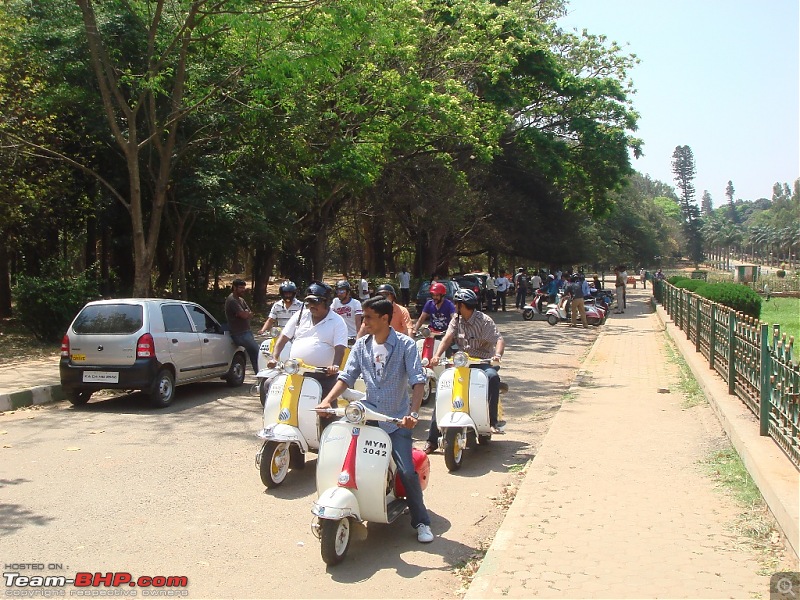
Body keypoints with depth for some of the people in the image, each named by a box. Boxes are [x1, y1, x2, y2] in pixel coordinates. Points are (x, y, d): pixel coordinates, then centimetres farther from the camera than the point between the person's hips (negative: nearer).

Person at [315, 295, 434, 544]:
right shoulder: (361, 345, 5)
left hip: (397, 420, -4)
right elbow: (347, 377, 2)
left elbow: (418, 380, -15)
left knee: (407, 471, -11)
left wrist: (413, 413, -29)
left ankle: (421, 521, 8)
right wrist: (328, 400, -15)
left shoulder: (405, 345, -8)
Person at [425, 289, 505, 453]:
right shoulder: (456, 320, 9)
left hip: (483, 362, -3)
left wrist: (498, 354, -39)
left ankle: (493, 421, -30)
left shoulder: (484, 320, -6)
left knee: (492, 376, -37)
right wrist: (437, 356, -23)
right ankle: (432, 440, -9)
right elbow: (447, 338, -5)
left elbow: (499, 339, -17)